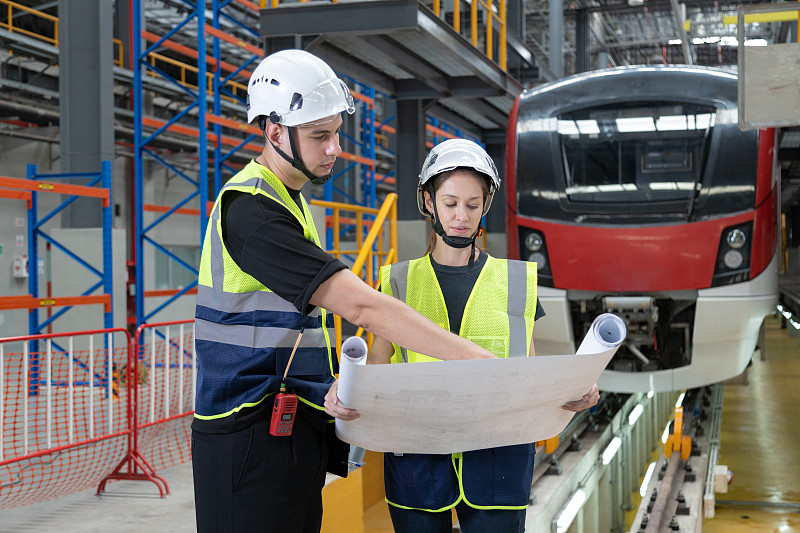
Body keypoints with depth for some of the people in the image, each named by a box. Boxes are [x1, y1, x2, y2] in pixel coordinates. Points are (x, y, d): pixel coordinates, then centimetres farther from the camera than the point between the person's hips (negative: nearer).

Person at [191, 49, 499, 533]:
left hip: (296, 435, 9)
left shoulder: (287, 201, 15)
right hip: (252, 437, -9)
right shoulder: (251, 209, -19)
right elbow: (361, 306, -26)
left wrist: (331, 388, -7)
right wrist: (488, 366, -28)